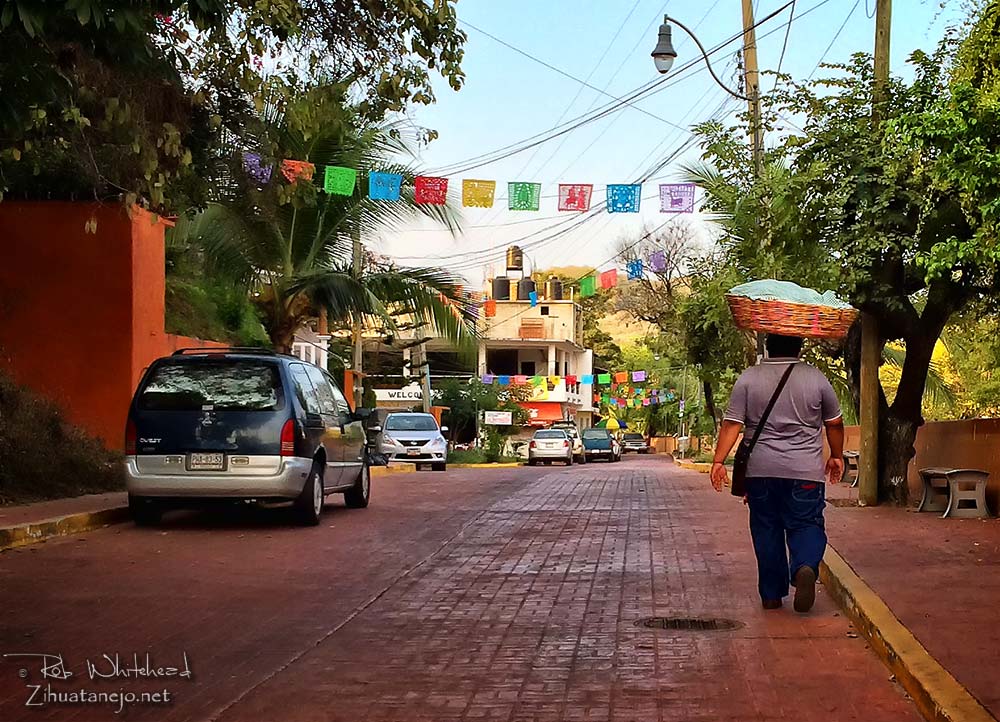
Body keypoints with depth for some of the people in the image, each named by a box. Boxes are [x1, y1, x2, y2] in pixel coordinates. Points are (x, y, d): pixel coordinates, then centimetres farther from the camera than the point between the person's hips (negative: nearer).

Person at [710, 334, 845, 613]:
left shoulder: (749, 378, 1)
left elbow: (732, 423, -4)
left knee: (766, 530, 11)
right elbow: (834, 422, 10)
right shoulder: (815, 377, 1)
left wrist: (718, 460, -3)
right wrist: (837, 456, 23)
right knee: (806, 525, 5)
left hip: (760, 470, 1)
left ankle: (771, 594, 14)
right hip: (805, 471, -1)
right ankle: (805, 567, -25)